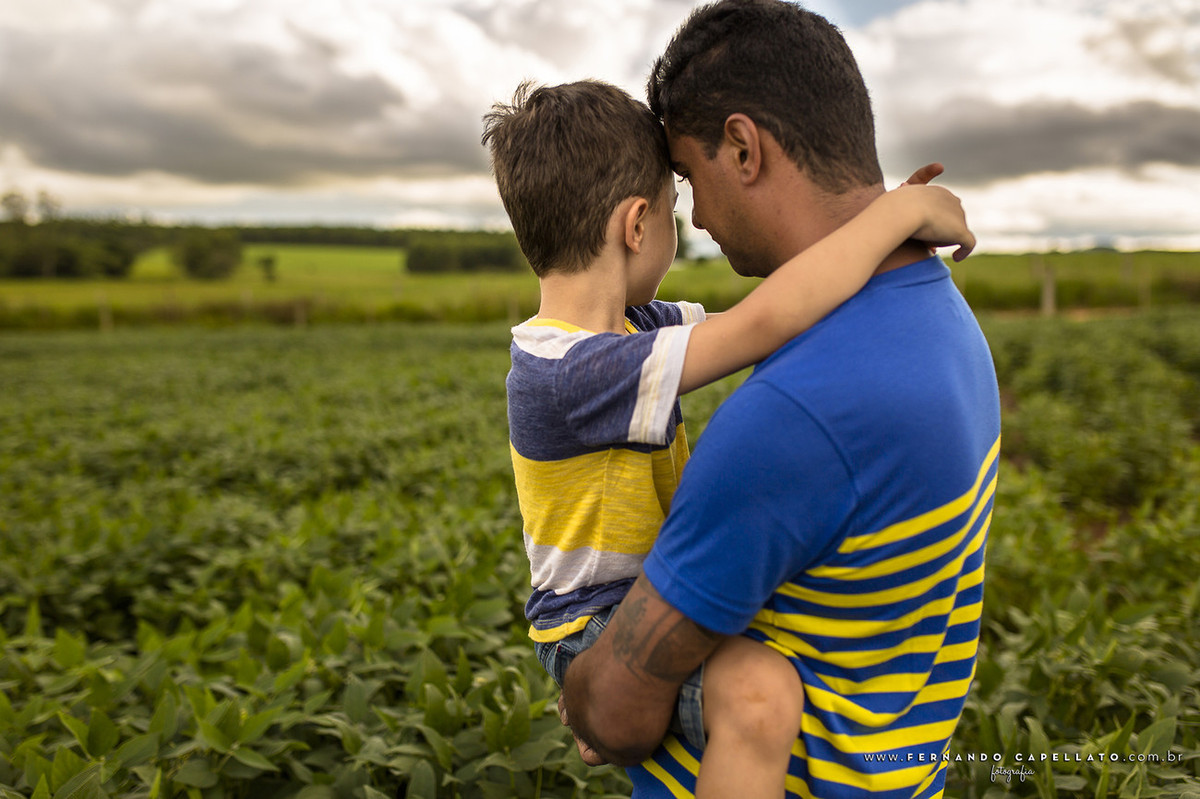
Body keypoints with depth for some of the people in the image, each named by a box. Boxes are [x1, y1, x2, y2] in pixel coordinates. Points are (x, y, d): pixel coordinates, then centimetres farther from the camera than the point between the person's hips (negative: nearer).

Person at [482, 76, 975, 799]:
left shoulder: (630, 323, 0)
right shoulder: (566, 373, -30)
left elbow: (751, 319, 7)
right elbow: (767, 321, -37)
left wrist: (878, 228, -2)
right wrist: (902, 209, -26)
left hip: (655, 585, 10)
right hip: (601, 626, -10)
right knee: (763, 694, -37)